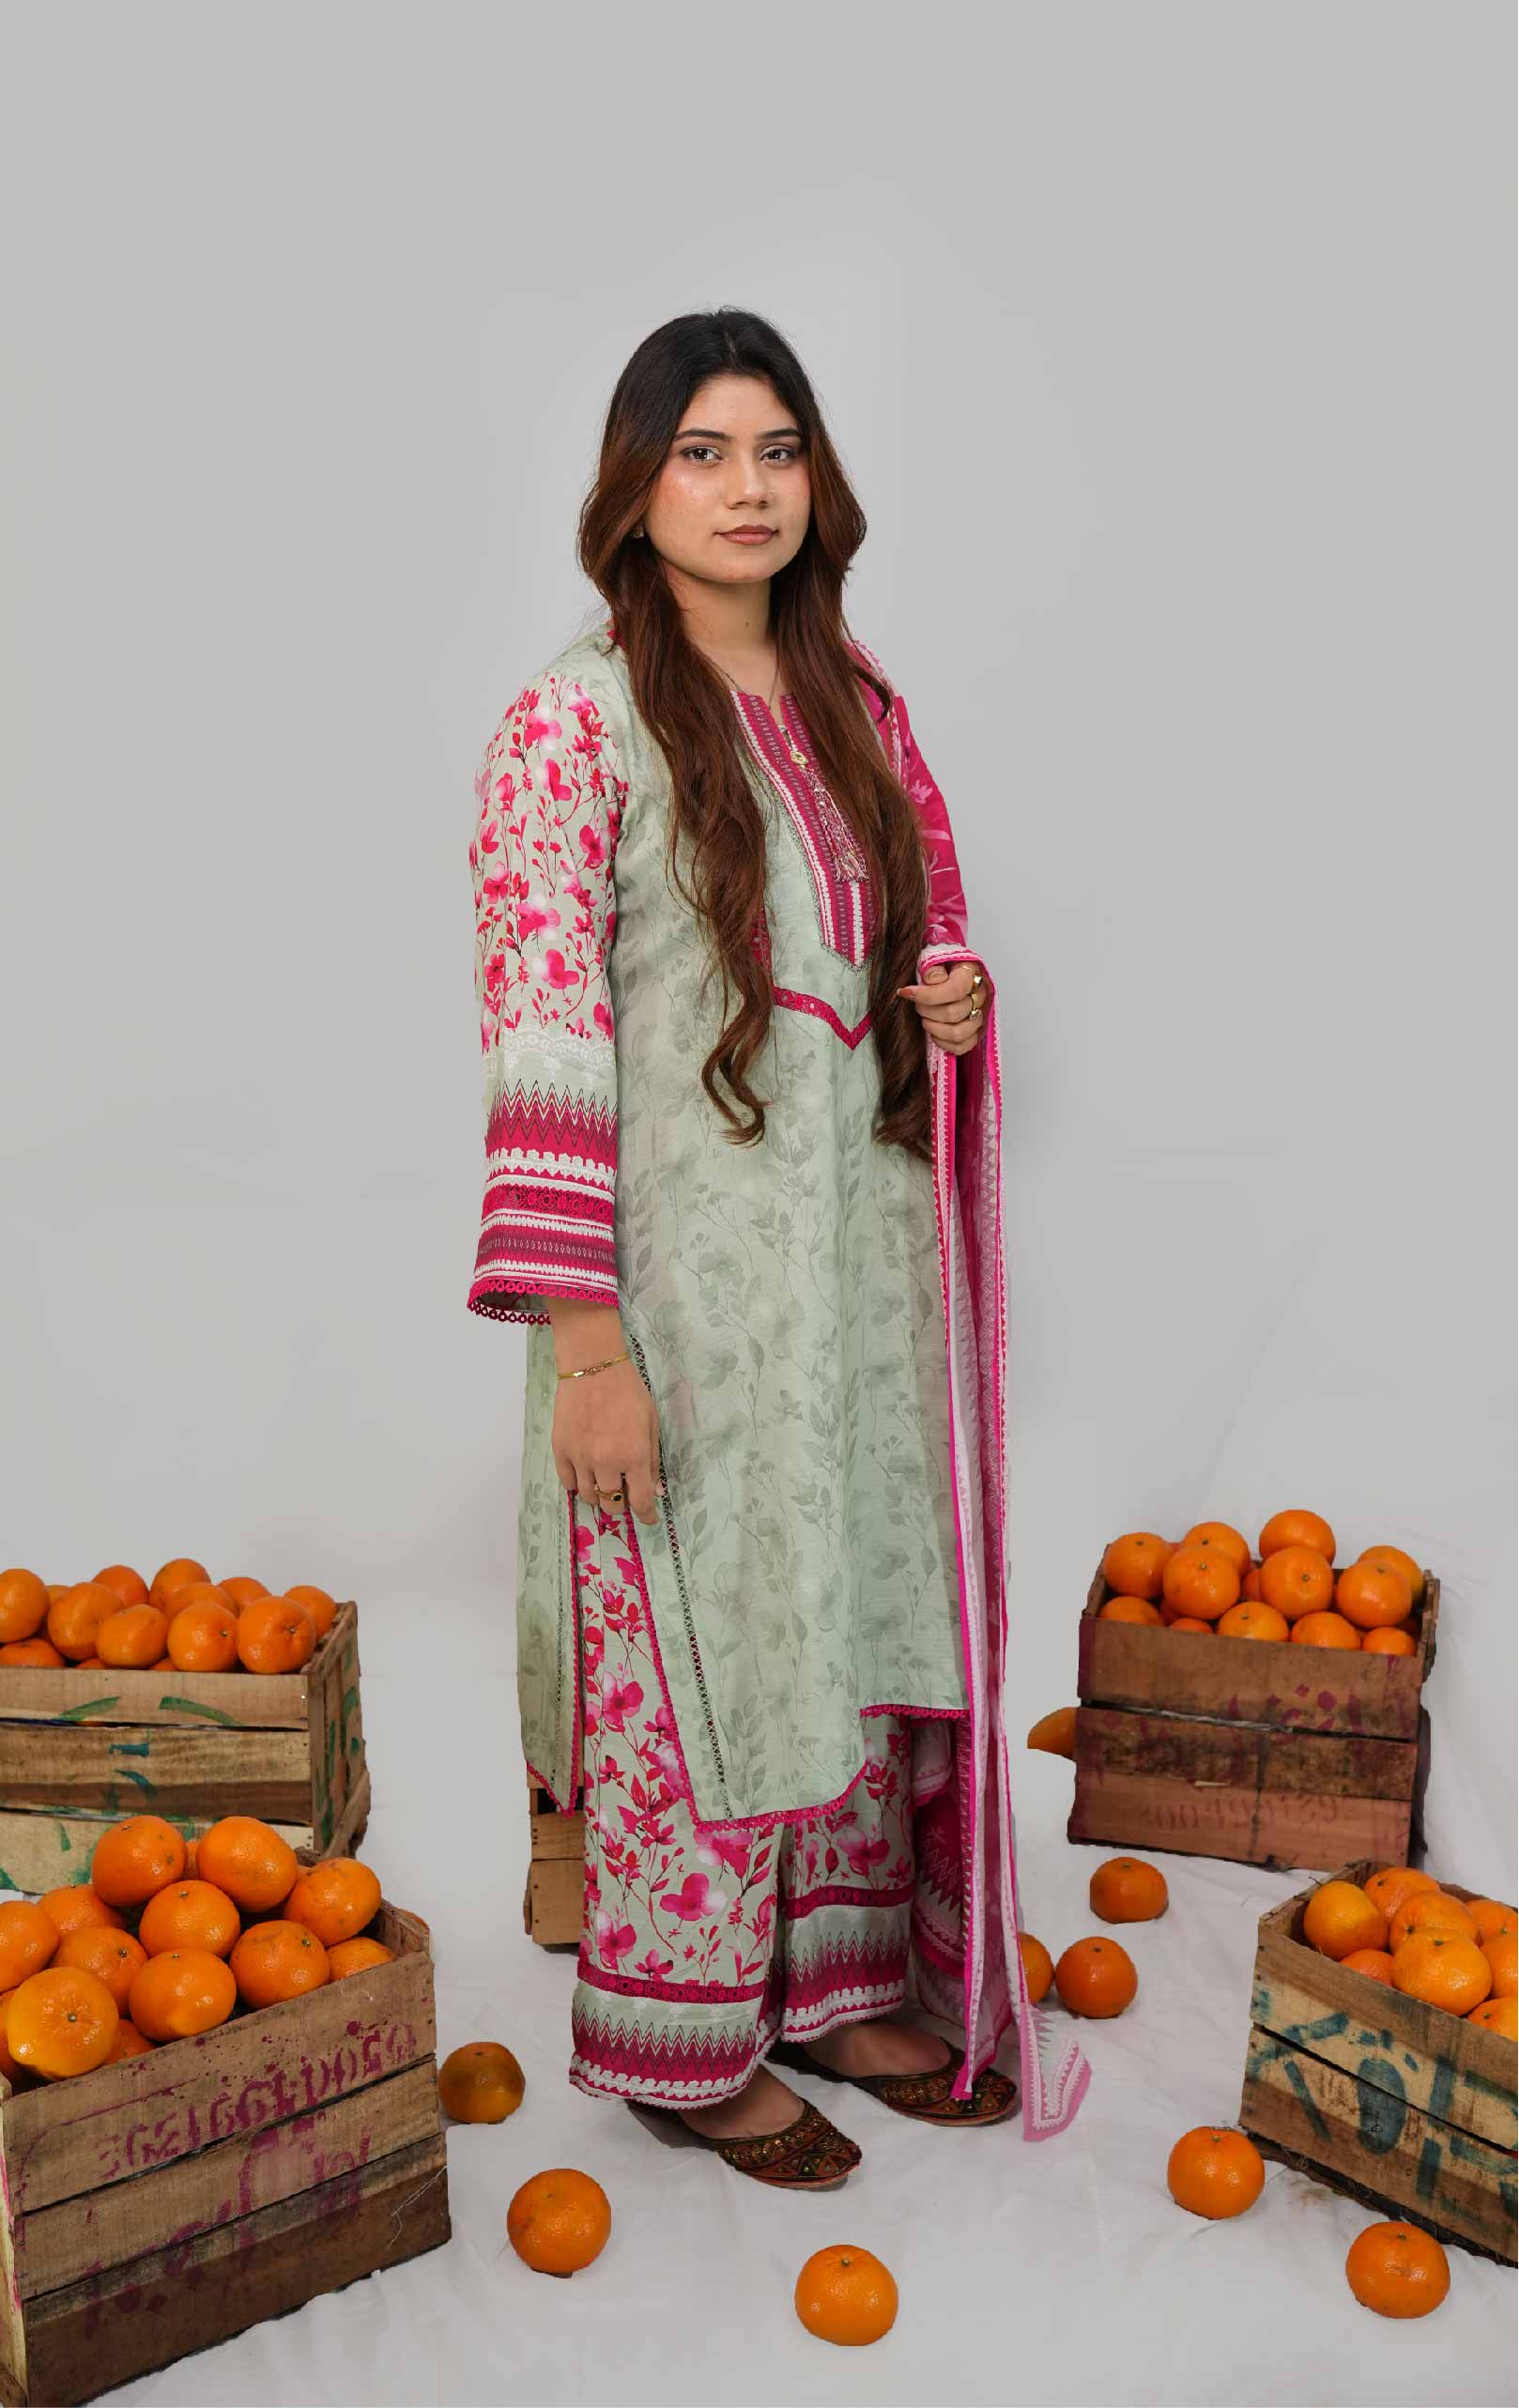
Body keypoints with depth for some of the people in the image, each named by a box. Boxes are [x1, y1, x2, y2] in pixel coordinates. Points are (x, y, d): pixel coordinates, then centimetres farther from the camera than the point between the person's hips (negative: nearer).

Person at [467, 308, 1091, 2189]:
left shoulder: (849, 700, 9)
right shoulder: (574, 721, -11)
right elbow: (540, 1041, -16)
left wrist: (951, 987, -2)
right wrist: (582, 1342, -20)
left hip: (859, 1253, 7)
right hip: (682, 1274, -6)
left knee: (853, 1615, 14)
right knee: (689, 1647, 5)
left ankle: (835, 1981, 34)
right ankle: (681, 2041, 26)